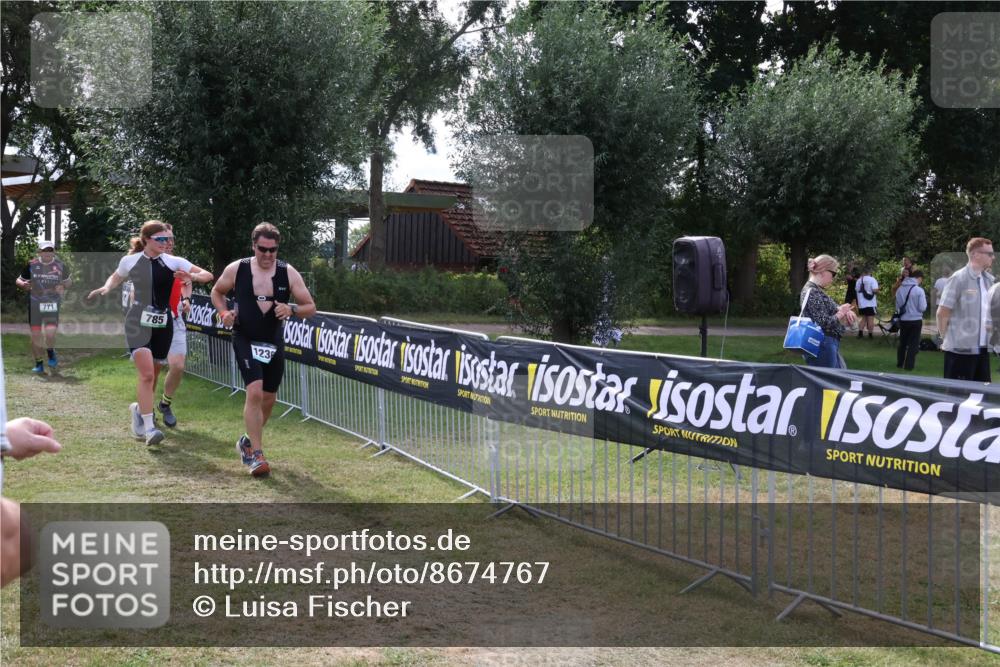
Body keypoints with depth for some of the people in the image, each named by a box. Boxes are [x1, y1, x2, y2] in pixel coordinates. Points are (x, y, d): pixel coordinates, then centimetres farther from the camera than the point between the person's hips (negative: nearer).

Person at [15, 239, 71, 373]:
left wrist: (62, 288, -5)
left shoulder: (60, 265, 2)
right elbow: (19, 280, 10)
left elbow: (67, 282, 17)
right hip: (35, 303, 1)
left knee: (50, 333, -15)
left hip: (52, 304, -1)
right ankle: (39, 364, 17)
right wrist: (23, 284, -13)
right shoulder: (32, 265, 1)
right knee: (35, 335, 1)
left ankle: (51, 354, 18)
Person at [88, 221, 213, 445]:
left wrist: (192, 277, -20)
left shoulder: (174, 263, 1)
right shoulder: (130, 261, 1)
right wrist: (106, 288, 0)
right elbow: (116, 277, 21)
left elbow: (208, 275, 1)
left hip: (163, 324, 3)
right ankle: (148, 427, -16)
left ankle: (140, 409, 41)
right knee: (146, 373, -18)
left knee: (152, 375, 13)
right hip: (138, 323, -3)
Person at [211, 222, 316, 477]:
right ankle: (256, 455, -14)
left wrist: (292, 309, -23)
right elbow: (217, 292, 12)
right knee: (254, 392, -20)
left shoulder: (288, 273, -5)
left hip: (274, 342, 3)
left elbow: (310, 307, -3)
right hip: (245, 340, -3)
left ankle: (248, 441, 38)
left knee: (269, 398, 13)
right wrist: (224, 313, -7)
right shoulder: (236, 269, -6)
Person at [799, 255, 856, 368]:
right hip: (821, 346, -10)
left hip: (828, 345, 10)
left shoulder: (817, 290, 12)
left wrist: (845, 311, -1)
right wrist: (841, 312, -7)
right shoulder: (812, 292, -18)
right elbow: (824, 323, -23)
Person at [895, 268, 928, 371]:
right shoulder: (919, 290, -15)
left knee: (902, 342, 19)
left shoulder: (900, 289, 0)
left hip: (903, 320, 4)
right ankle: (908, 365, 4)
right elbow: (922, 308, -13)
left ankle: (900, 363, 26)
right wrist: (925, 300, 5)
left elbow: (897, 306, 7)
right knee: (913, 343, 6)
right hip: (915, 320, -4)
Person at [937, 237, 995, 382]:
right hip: (960, 349, -7)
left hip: (983, 348, 7)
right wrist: (946, 339, -3)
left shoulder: (989, 280, 9)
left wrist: (991, 325, 11)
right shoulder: (959, 279, -12)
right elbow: (942, 313, -10)